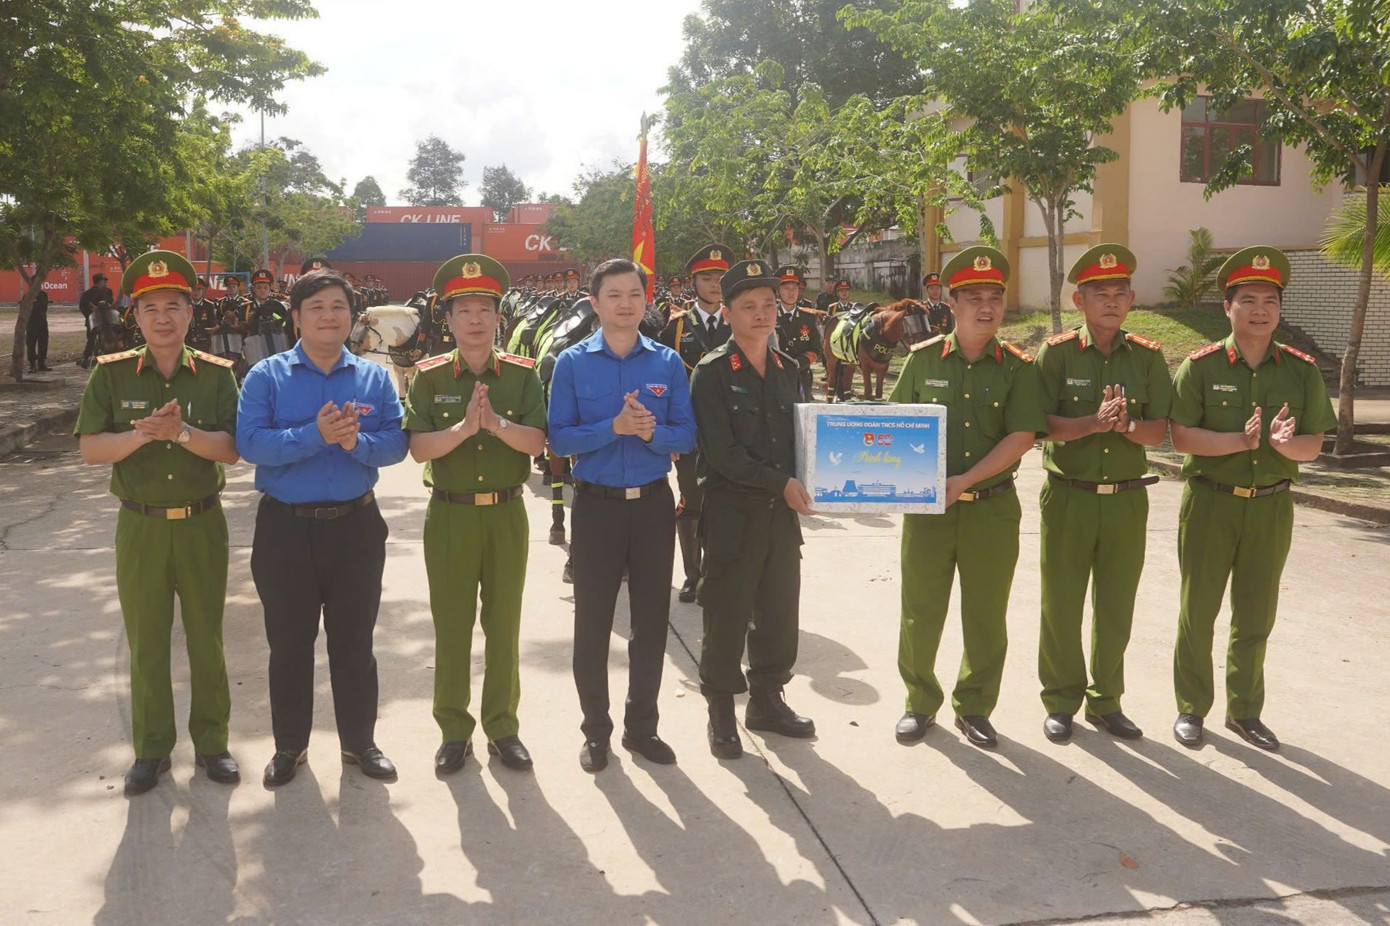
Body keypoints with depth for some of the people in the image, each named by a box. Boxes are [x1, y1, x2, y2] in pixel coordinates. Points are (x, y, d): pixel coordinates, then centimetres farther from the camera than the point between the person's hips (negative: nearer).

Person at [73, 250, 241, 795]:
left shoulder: (215, 374, -2)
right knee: (146, 643, 10)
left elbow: (231, 448, -9)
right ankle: (151, 748, 25)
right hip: (140, 527, 1)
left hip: (202, 525, 0)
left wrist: (183, 433, -25)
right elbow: (89, 448, -6)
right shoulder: (111, 373, 0)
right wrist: (141, 435, -22)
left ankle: (210, 741, 24)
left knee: (206, 638, 9)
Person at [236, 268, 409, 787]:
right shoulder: (266, 376, -1)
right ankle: (290, 745, 28)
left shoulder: (374, 377, 4)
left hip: (356, 525, 1)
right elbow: (250, 442, -15)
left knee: (355, 641, 12)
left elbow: (395, 443, -5)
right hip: (286, 527, -1)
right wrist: (315, 436, -25)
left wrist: (356, 441, -24)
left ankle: (360, 741, 28)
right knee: (288, 643, 11)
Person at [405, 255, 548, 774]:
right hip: (449, 516, -1)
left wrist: (496, 423, -25)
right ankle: (454, 731, 21)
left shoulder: (522, 374, 1)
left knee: (504, 625, 9)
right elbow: (418, 448, -10)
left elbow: (536, 442, -8)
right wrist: (464, 427, -24)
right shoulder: (429, 377, -1)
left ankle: (502, 727, 23)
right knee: (451, 628, 7)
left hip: (507, 513, 1)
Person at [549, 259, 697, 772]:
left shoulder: (668, 362, 1)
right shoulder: (573, 362, -3)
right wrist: (614, 427, -21)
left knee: (652, 618, 10)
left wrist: (652, 431, -20)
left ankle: (642, 725, 28)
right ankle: (595, 729, 24)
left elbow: (686, 435, -1)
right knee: (593, 620, 8)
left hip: (653, 502, 2)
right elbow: (559, 438, -9)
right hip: (597, 503, -1)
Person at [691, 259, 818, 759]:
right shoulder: (713, 372, -8)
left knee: (781, 612, 14)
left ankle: (767, 700, 31)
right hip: (732, 512, -6)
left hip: (781, 511, 6)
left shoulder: (788, 368, 10)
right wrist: (781, 482, -15)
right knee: (727, 615, 3)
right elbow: (722, 451, -15)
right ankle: (721, 713, 18)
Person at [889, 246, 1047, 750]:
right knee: (920, 613, 7)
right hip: (927, 507, 0)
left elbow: (1021, 437, -10)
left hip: (993, 507, 0)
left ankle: (974, 709, 27)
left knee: (986, 618, 9)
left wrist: (965, 480, -18)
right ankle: (919, 703, 26)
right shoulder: (923, 359, 2)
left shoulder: (1018, 367, -1)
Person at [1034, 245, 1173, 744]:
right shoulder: (1056, 352, -4)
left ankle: (1105, 701, 27)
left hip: (1126, 498, 2)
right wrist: (1093, 422, -25)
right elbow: (1040, 424, -11)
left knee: (1116, 609, 11)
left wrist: (1126, 425, -19)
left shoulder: (1147, 356, 4)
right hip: (1068, 496, -2)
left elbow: (1159, 431, 1)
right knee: (1061, 606, 6)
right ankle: (1061, 702, 21)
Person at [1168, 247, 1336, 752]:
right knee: (1198, 611, 7)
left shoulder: (1302, 369, 0)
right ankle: (1191, 708, 22)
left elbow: (1313, 446, 1)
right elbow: (1181, 436, -13)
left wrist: (1284, 443, -20)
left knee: (1256, 617, 13)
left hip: (1271, 506, 3)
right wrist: (1241, 440, -25)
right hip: (1210, 502, -2)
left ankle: (1244, 711, 29)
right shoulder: (1201, 365, -7)